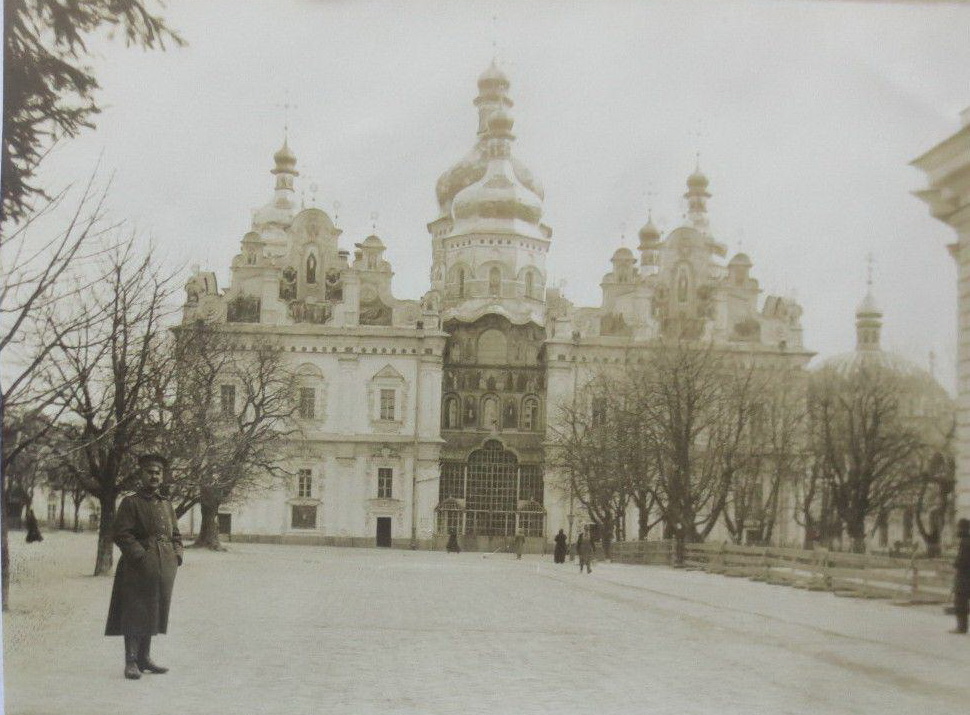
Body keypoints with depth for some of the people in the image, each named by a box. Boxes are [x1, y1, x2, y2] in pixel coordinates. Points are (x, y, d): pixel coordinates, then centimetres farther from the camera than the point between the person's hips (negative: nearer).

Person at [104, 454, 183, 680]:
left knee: (153, 613, 11)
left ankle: (145, 658, 20)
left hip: (164, 568, 6)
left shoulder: (166, 504, 17)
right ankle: (131, 662, 1)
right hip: (138, 568, -6)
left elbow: (175, 534, 22)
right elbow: (121, 534, -11)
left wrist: (177, 555, 6)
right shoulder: (130, 503, -3)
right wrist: (141, 557, -18)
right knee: (135, 614, -4)